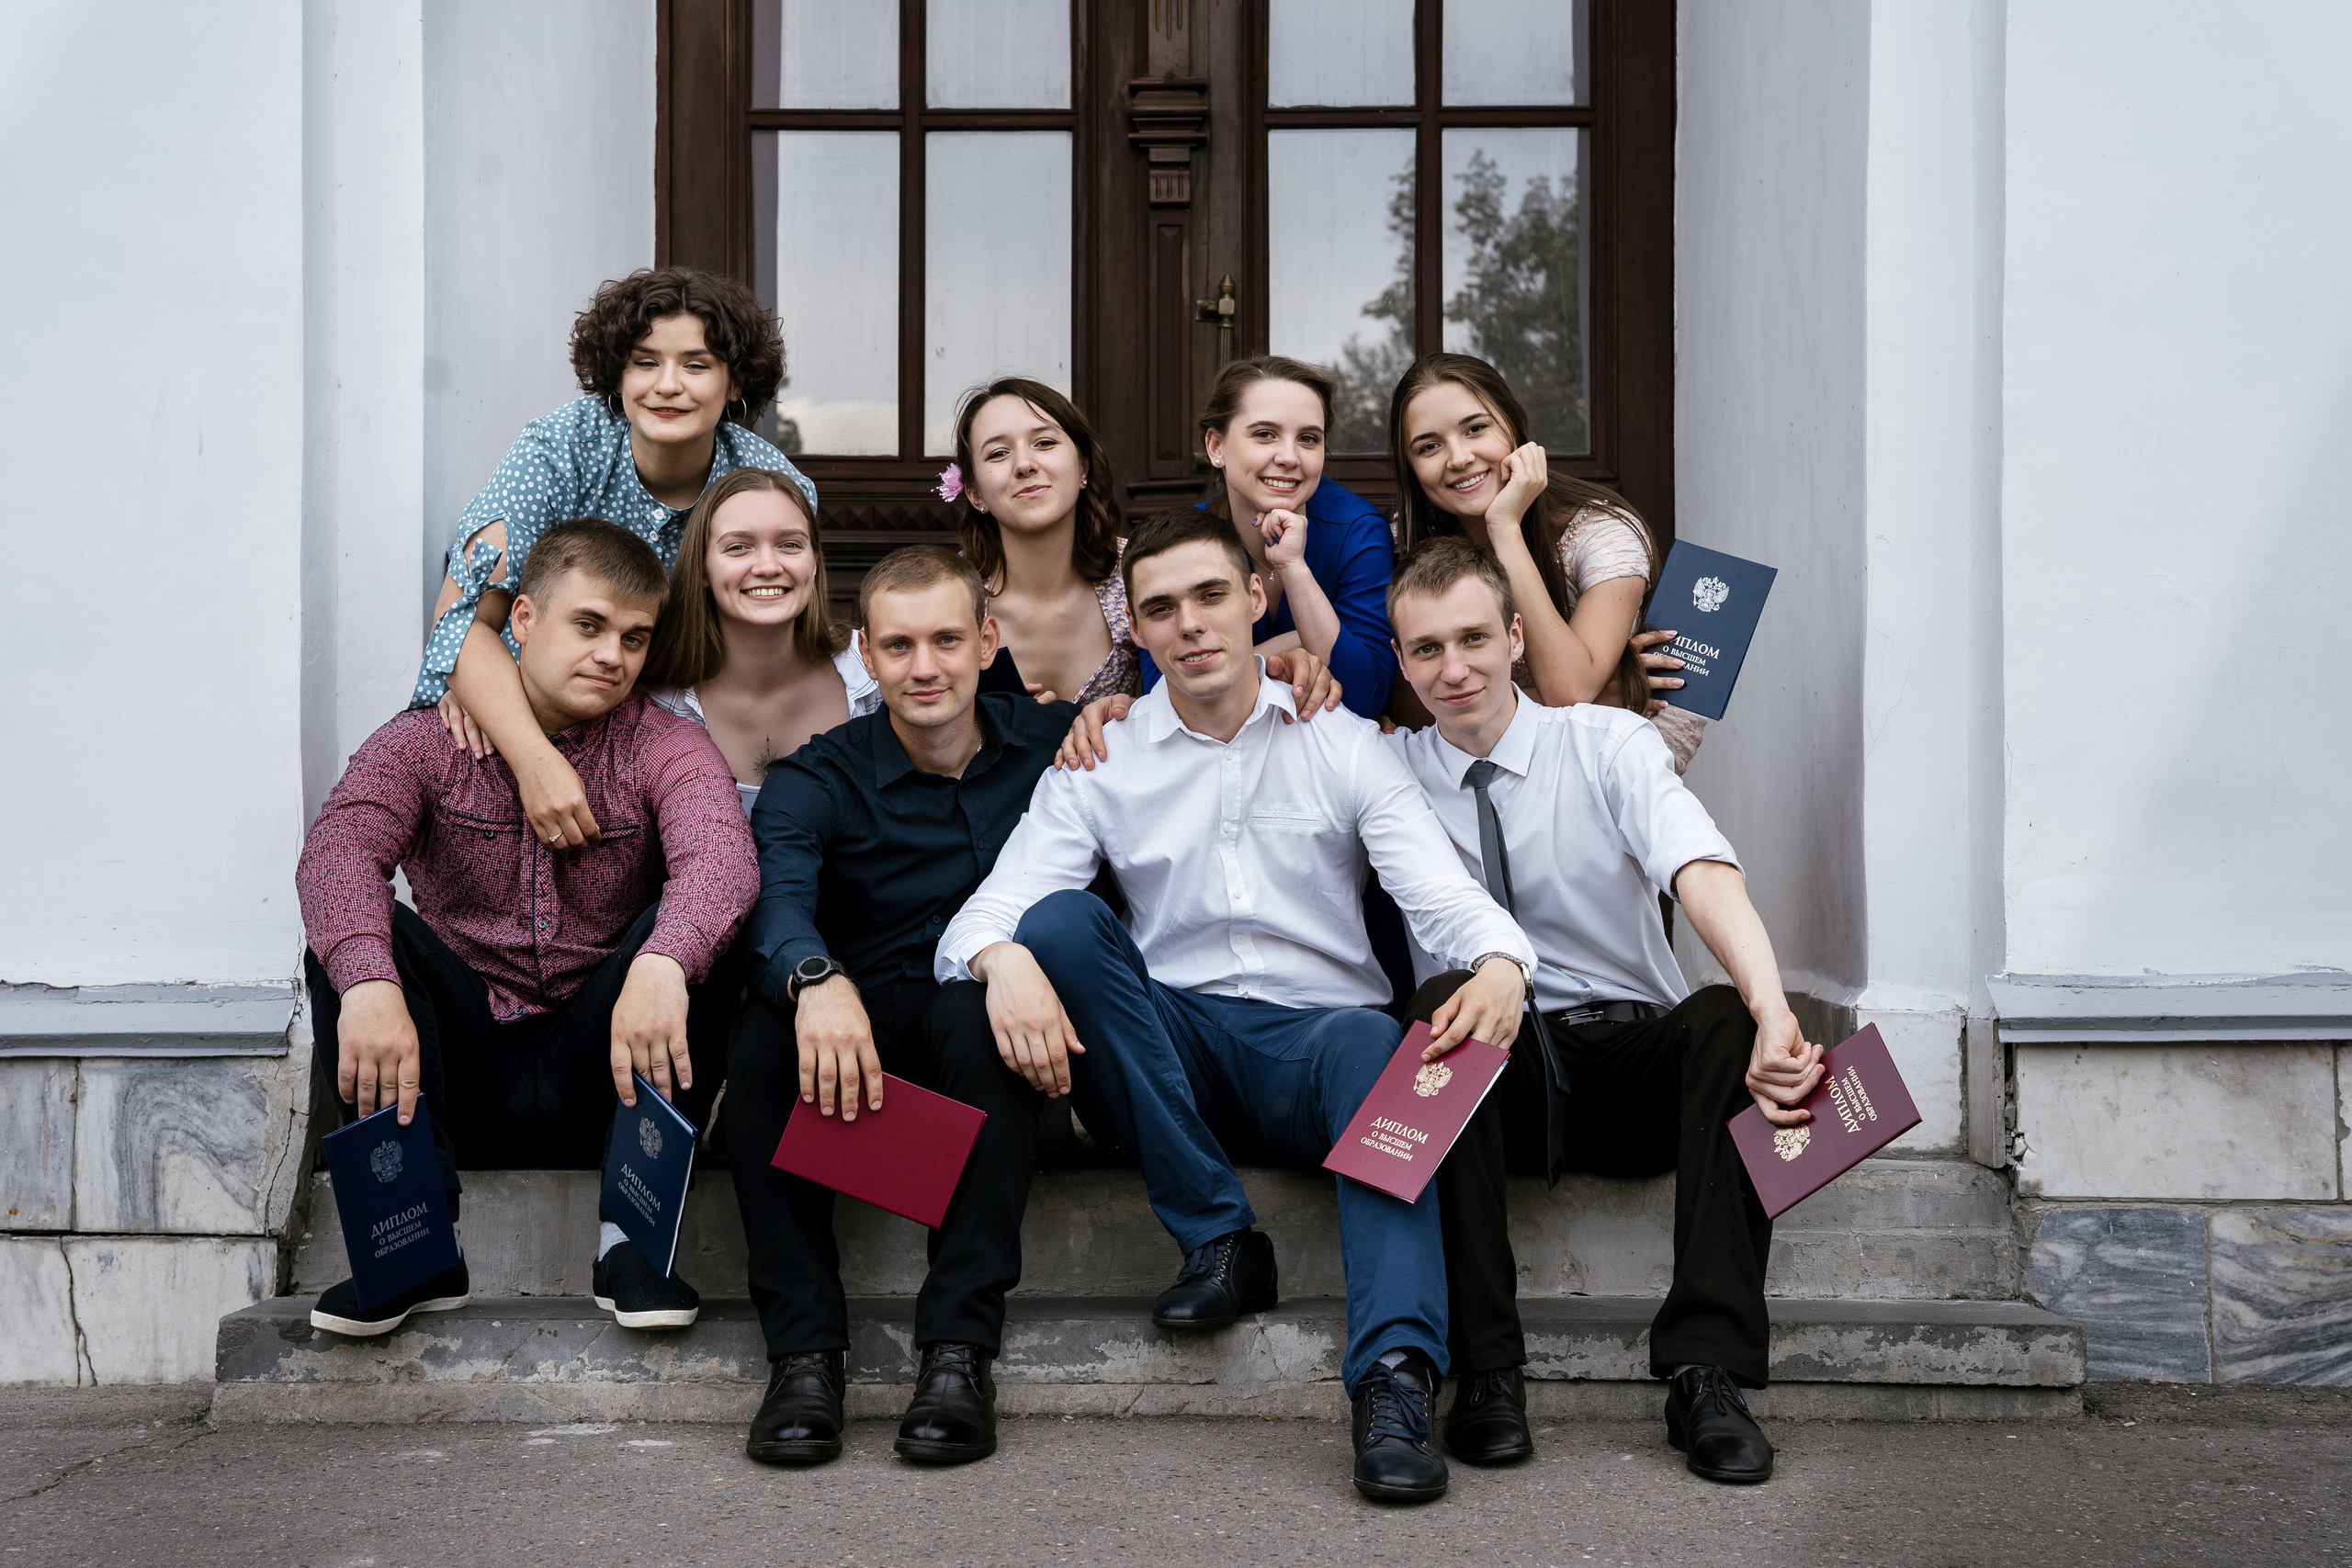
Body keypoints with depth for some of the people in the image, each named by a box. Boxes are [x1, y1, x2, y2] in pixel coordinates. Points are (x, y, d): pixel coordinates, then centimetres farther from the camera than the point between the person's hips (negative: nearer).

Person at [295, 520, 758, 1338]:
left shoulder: (666, 747, -3)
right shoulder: (426, 741, 0)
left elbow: (721, 856, -25)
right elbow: (338, 847, -21)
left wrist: (662, 965, -49)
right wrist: (369, 982, -43)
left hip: (600, 1072, 0)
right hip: (459, 1067, 1)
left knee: (698, 932, -24)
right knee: (348, 934, -21)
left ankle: (633, 1233, -22)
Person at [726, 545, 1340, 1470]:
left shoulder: (1053, 744, 6)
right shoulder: (815, 783, 0)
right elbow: (777, 903, -21)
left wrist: (1280, 665, -3)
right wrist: (816, 978, -44)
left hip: (986, 1047, 0)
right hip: (862, 1030, 0)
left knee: (971, 1012, -35)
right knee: (764, 1029, -32)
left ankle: (959, 1351, -35)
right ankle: (805, 1352, -29)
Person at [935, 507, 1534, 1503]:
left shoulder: (1343, 748, 7)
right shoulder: (1100, 765, 8)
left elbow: (1442, 893, -6)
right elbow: (995, 906, -4)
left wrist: (1499, 964, -31)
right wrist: (1004, 959, -31)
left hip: (1309, 1040, -1)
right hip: (1172, 1049, 1)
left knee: (1374, 1046, -35)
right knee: (1061, 921, -25)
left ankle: (1396, 1380, -46)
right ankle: (1220, 1238, -22)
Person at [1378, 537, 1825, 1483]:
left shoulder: (1609, 744, -1)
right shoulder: (1388, 768, 6)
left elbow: (1704, 876, -19)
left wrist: (1772, 1013, -37)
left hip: (1640, 1067, 0)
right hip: (1489, 1080, 0)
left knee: (1729, 1020, -30)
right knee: (1445, 1000, -32)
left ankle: (1706, 1369, -30)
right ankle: (1484, 1368, -30)